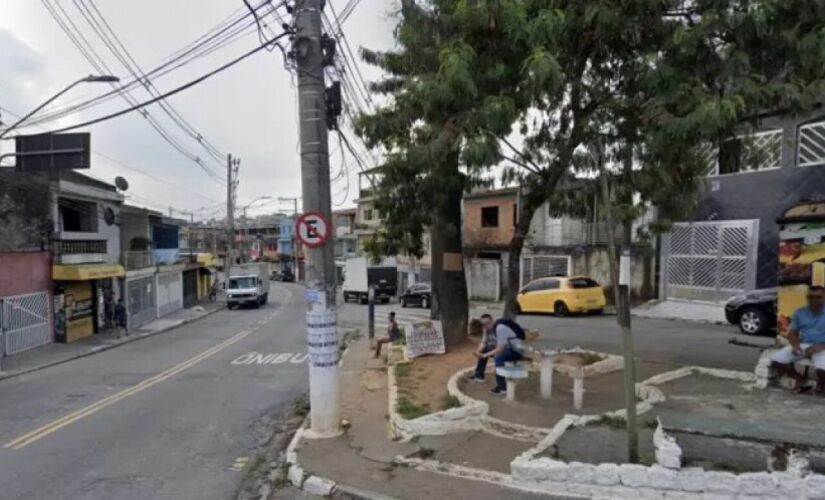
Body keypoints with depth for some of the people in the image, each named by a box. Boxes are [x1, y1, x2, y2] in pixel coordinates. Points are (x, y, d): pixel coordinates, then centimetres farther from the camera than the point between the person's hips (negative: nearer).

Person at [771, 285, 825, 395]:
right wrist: (795, 345, -9)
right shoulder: (800, 312, 10)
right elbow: (792, 333, 12)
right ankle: (799, 379, 10)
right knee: (776, 360, -18)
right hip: (802, 345, 4)